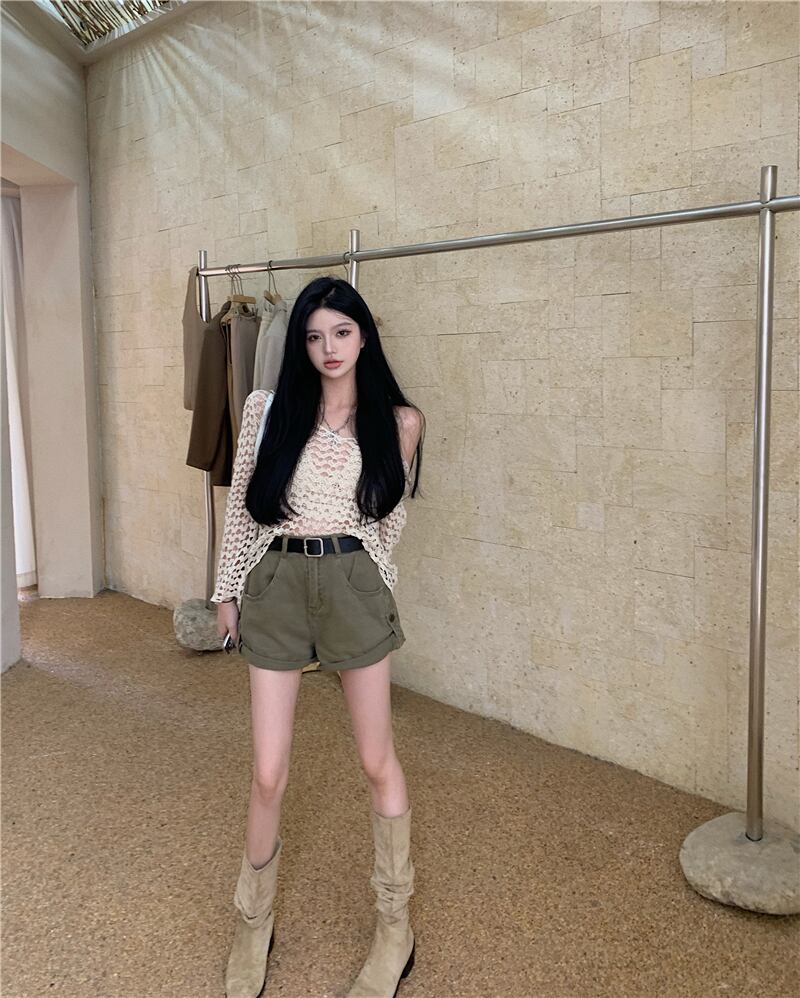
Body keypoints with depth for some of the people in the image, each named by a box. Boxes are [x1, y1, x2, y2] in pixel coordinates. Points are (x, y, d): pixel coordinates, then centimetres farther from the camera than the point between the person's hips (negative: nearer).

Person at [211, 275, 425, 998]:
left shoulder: (398, 421, 0)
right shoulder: (267, 409, 1)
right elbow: (240, 506, 7)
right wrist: (227, 591, 8)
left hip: (354, 586, 0)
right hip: (275, 587, 1)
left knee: (378, 762, 9)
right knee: (268, 774, 5)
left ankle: (396, 925, 28)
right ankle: (254, 924, 30)